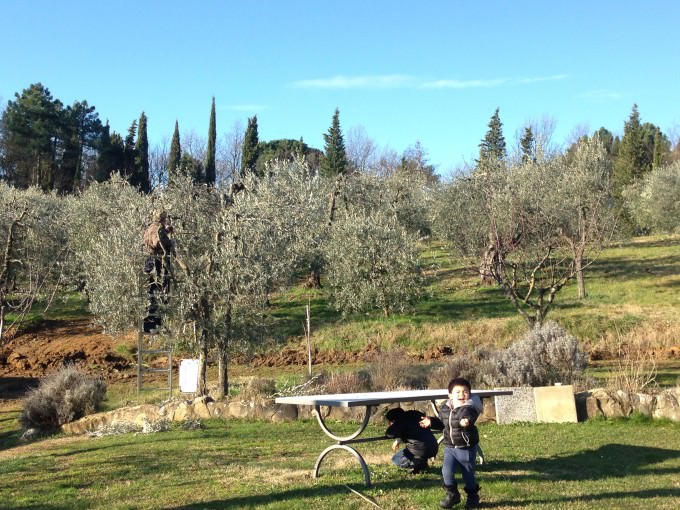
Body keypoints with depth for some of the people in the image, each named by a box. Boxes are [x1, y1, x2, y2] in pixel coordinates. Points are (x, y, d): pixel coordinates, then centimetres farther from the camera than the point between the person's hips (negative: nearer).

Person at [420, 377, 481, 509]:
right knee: (447, 471, -9)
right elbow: (442, 423, 19)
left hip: (466, 448, -4)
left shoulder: (469, 408, -18)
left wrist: (466, 421, -64)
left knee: (468, 474, 9)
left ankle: (473, 497, 34)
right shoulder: (444, 408, 2)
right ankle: (452, 494, 14)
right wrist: (431, 421, 3)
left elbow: (468, 417, -41)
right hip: (449, 447, 4)